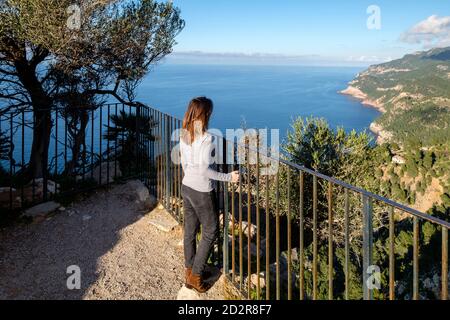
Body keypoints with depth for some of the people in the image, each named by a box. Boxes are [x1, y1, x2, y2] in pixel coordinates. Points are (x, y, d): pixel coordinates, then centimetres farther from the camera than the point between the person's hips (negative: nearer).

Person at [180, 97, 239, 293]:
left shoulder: (184, 135, 2)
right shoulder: (207, 138, -21)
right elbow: (204, 169, -24)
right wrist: (228, 177, -16)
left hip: (186, 187, 8)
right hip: (202, 192, -8)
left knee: (190, 230, 17)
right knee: (210, 232, 9)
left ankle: (190, 272, 31)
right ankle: (195, 275, 15)